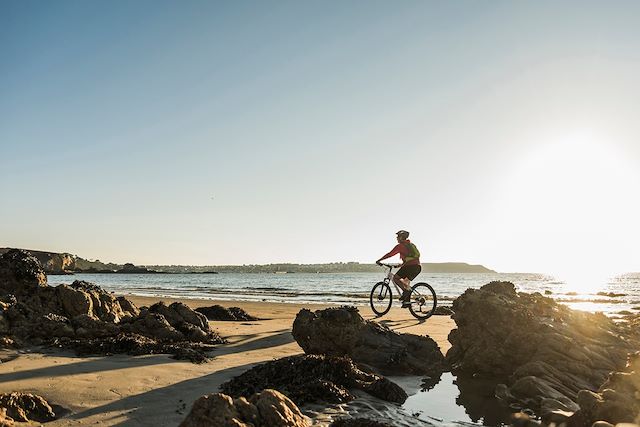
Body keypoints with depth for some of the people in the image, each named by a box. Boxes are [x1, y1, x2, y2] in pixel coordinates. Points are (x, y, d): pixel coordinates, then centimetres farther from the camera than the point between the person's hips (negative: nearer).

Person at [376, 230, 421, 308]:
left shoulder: (400, 246, 3)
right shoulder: (411, 244, 27)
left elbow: (390, 254, 2)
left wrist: (379, 260, 9)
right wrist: (402, 265, 45)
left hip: (411, 266, -8)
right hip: (418, 266, 8)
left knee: (395, 278, -1)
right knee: (405, 281, 23)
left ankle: (406, 290, -20)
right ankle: (406, 301, 14)